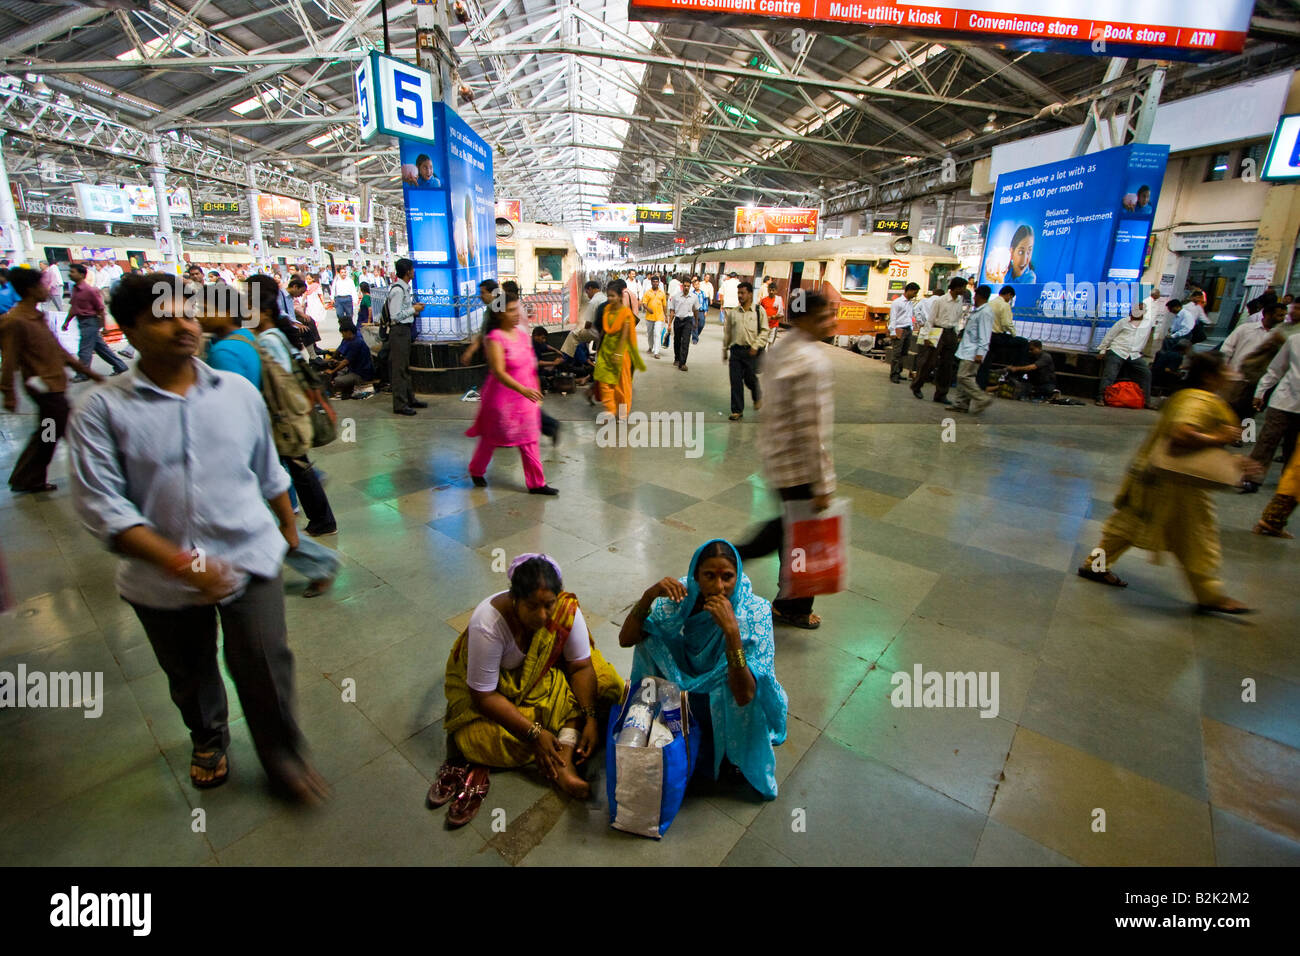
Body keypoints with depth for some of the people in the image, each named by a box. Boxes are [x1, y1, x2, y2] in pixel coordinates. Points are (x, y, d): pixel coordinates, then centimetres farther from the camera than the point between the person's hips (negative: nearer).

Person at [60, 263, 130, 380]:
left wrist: (103, 327, -13)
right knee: (101, 347, 13)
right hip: (82, 321, 8)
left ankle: (82, 375, 9)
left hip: (90, 321, -8)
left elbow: (100, 309, -14)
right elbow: (73, 307, 17)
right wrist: (66, 321, 17)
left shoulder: (90, 290, -16)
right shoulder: (75, 289, 8)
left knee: (84, 350, -1)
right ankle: (120, 366, 20)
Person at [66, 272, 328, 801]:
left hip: (250, 559, 0)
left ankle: (283, 756, 28)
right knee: (189, 676, 22)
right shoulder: (102, 411, -8)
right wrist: (183, 563, -25)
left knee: (265, 668, 2)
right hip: (162, 579, 0)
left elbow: (268, 471, 12)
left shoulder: (239, 392, 1)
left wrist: (288, 525, 20)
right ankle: (208, 741, 52)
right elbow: (100, 505, -14)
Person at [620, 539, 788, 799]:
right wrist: (649, 595, -37)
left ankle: (743, 760, -1)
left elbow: (744, 696, -38)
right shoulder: (683, 595, -21)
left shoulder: (754, 613, -29)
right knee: (647, 638, -16)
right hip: (686, 681, 3)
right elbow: (625, 639, -21)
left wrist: (732, 630, -48)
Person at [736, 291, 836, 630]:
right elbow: (812, 430, -25)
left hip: (774, 448, 9)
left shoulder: (781, 347, 6)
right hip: (797, 464, -9)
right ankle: (793, 608, 28)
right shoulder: (812, 362, -24)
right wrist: (823, 484, -19)